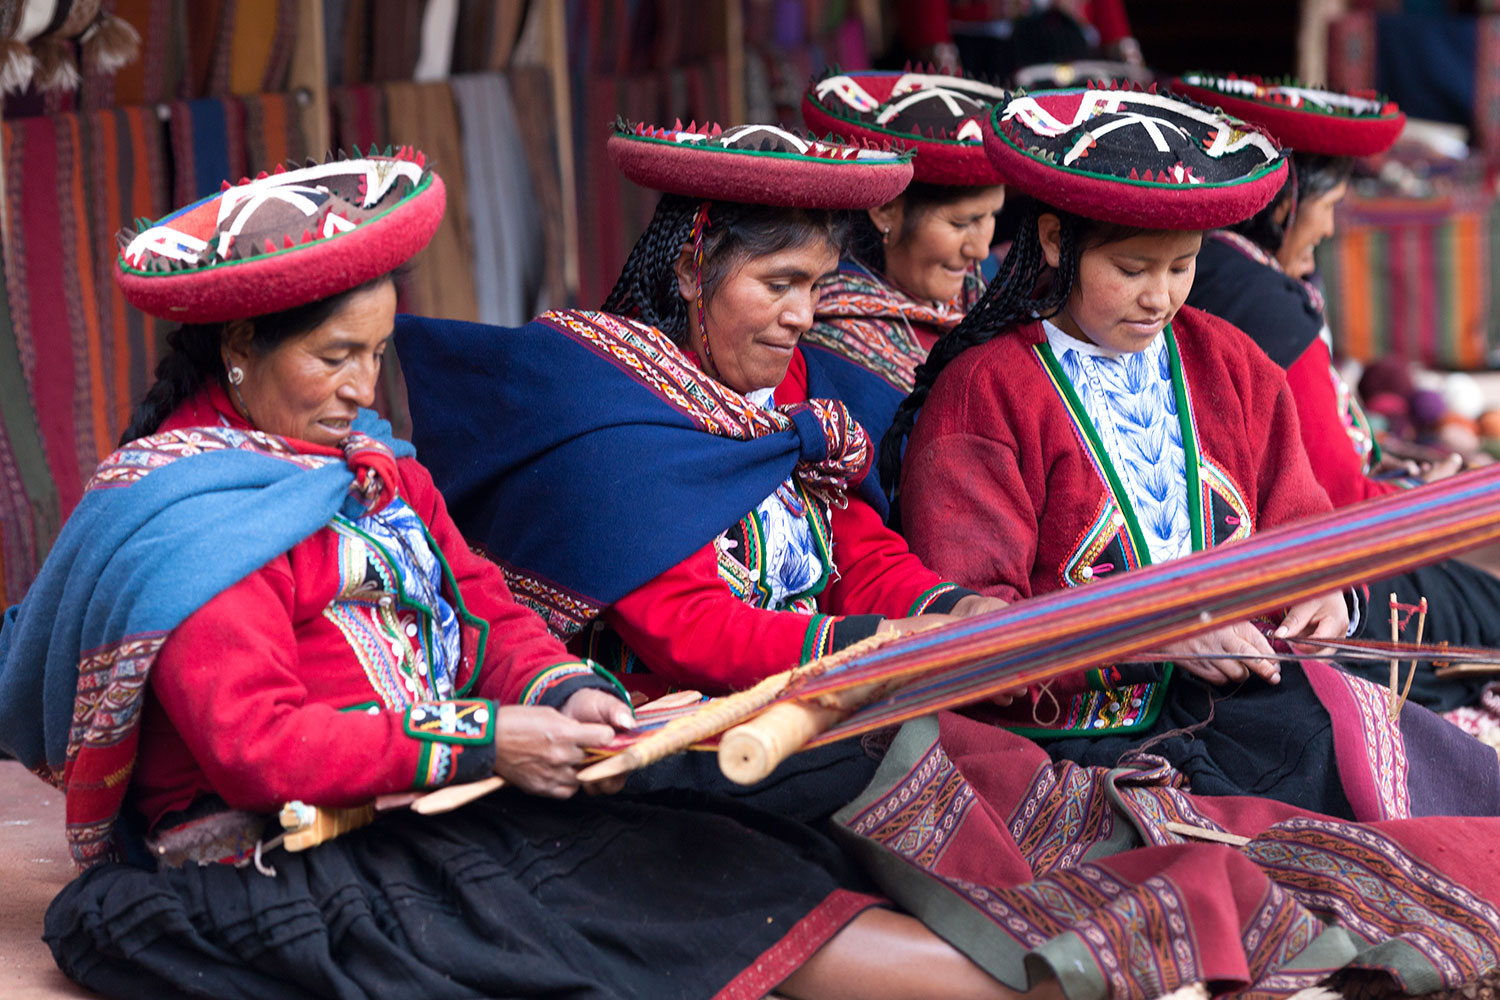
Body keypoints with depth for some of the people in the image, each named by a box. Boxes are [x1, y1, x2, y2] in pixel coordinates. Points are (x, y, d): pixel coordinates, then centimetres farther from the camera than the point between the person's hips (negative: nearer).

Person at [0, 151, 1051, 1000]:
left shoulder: (370, 461, 18)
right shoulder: (180, 519, -9)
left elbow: (488, 608, 16)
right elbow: (258, 747, -18)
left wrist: (562, 691, -7)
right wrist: (484, 739, -20)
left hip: (460, 808, 8)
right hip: (306, 862, -8)